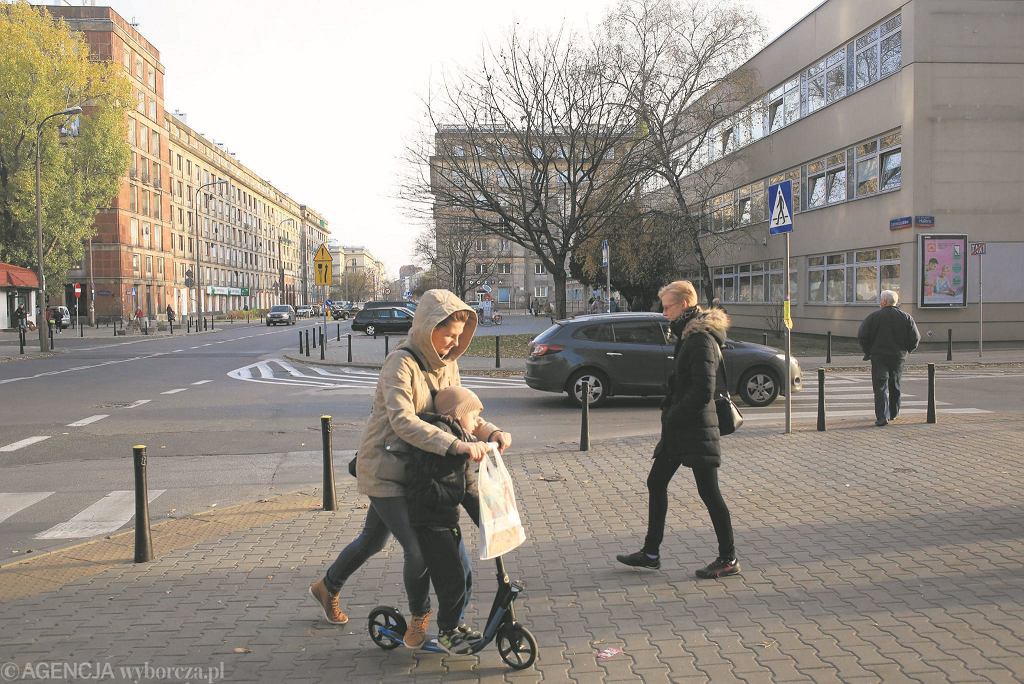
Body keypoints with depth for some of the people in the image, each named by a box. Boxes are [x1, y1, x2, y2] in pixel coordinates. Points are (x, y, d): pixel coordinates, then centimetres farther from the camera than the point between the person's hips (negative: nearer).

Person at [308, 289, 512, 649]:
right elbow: (403, 421, -36)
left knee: (373, 539, 24)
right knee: (418, 548, -12)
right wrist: (455, 445, -45)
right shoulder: (401, 363, -24)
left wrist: (491, 432, -14)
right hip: (383, 467, -9)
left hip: (411, 467, 9)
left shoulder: (446, 364, 2)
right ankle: (420, 616, 14)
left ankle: (327, 588, 48)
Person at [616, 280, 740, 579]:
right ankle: (651, 553, 22)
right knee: (656, 484, 13)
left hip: (696, 428, -10)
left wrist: (672, 417, -15)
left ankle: (728, 559, 13)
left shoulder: (701, 339, -18)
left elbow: (703, 391, -24)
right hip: (678, 428, 10)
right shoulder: (689, 335, 13)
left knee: (708, 492, 0)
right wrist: (669, 410, 11)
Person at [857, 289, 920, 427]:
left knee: (881, 386, -4)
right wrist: (904, 350, 15)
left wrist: (868, 351, 4)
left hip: (879, 356, -3)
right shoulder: (906, 317, 3)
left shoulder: (874, 316, -7)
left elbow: (862, 336, -9)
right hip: (898, 357, 4)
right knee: (895, 386, 19)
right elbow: (916, 338, 1)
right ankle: (893, 414, 31)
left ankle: (882, 417, -15)